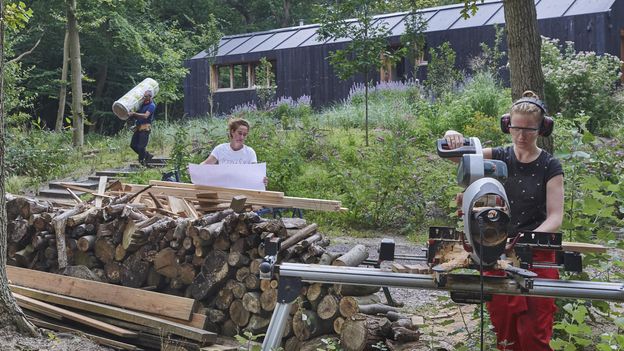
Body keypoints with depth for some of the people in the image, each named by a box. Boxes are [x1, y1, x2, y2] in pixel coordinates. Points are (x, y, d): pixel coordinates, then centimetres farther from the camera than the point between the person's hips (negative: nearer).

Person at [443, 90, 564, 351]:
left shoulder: (549, 167, -3)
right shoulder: (499, 158, 3)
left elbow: (555, 217, -8)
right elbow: (455, 153, -1)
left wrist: (529, 237, -27)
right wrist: (452, 137, -25)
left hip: (536, 255, -2)